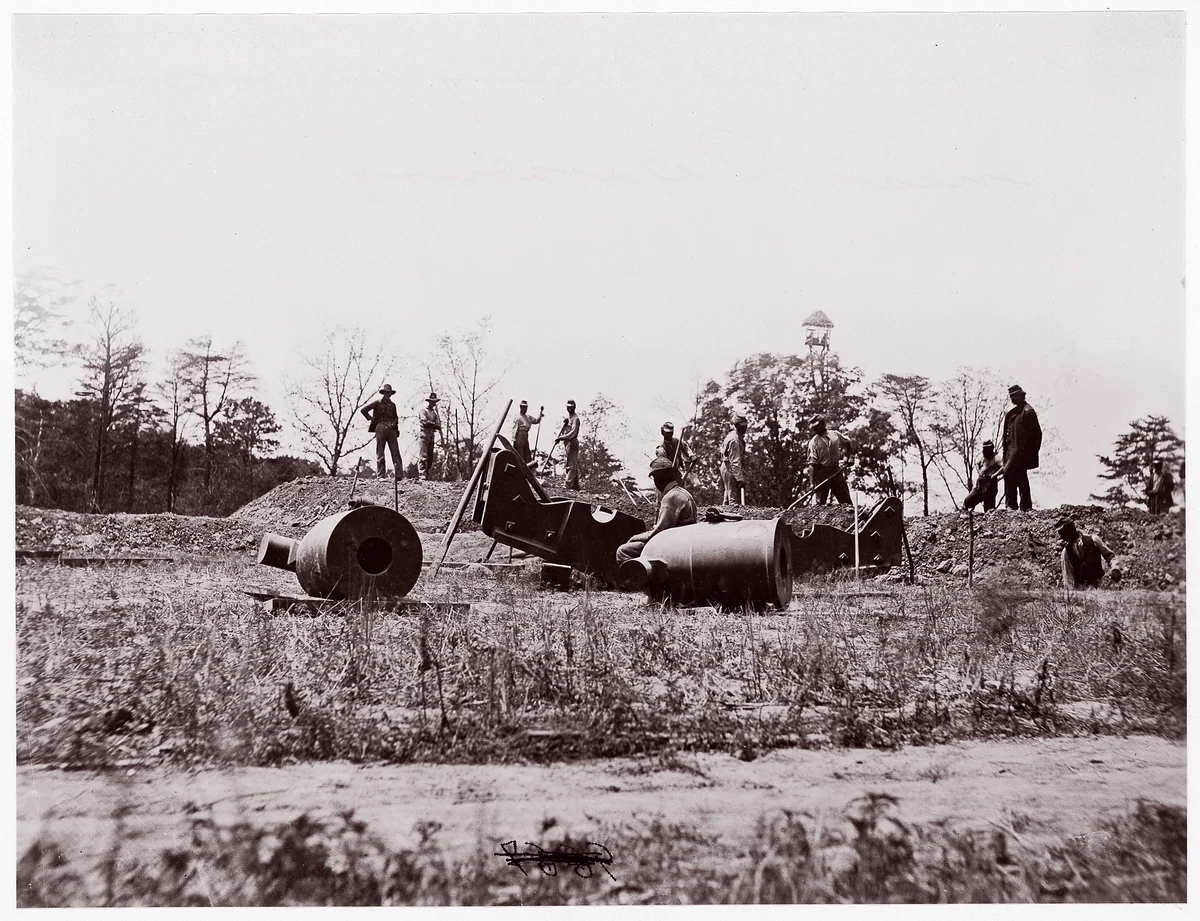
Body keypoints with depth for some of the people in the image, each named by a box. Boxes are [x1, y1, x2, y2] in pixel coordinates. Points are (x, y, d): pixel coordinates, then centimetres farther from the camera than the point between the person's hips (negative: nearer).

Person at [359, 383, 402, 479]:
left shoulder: (392, 405, 18)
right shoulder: (378, 403, 5)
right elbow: (363, 410, 3)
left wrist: (394, 423, 6)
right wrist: (371, 419, 2)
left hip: (391, 429, 4)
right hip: (380, 429, -4)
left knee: (395, 452, -5)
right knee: (380, 453, -3)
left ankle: (399, 474, -9)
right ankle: (380, 475, -3)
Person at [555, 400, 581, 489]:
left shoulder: (575, 419, -10)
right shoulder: (566, 417, 18)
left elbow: (573, 433, -20)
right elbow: (562, 428, 14)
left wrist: (562, 437, -26)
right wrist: (558, 437, -5)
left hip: (572, 442, -9)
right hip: (566, 442, 9)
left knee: (571, 465, -10)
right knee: (574, 465, 12)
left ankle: (569, 484, -12)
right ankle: (575, 484, 16)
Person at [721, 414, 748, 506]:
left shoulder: (738, 437, 13)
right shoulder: (735, 440, -20)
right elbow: (735, 462, -26)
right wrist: (740, 479, -29)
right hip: (731, 470, -11)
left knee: (728, 498, 15)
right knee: (734, 499, -12)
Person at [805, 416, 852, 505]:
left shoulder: (836, 435, 4)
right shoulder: (813, 442, -3)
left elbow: (847, 443, 26)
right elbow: (812, 463, -10)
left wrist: (844, 454, 10)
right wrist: (811, 482, -18)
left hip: (837, 471, 2)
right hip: (822, 474, -2)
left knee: (846, 501, 3)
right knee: (821, 502, 0)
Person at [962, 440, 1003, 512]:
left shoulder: (995, 459, -8)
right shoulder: (983, 459, 15)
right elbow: (977, 464, 35)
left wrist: (994, 475, -26)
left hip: (989, 487, -8)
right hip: (978, 486, 8)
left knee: (989, 508, -4)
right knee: (967, 501, 7)